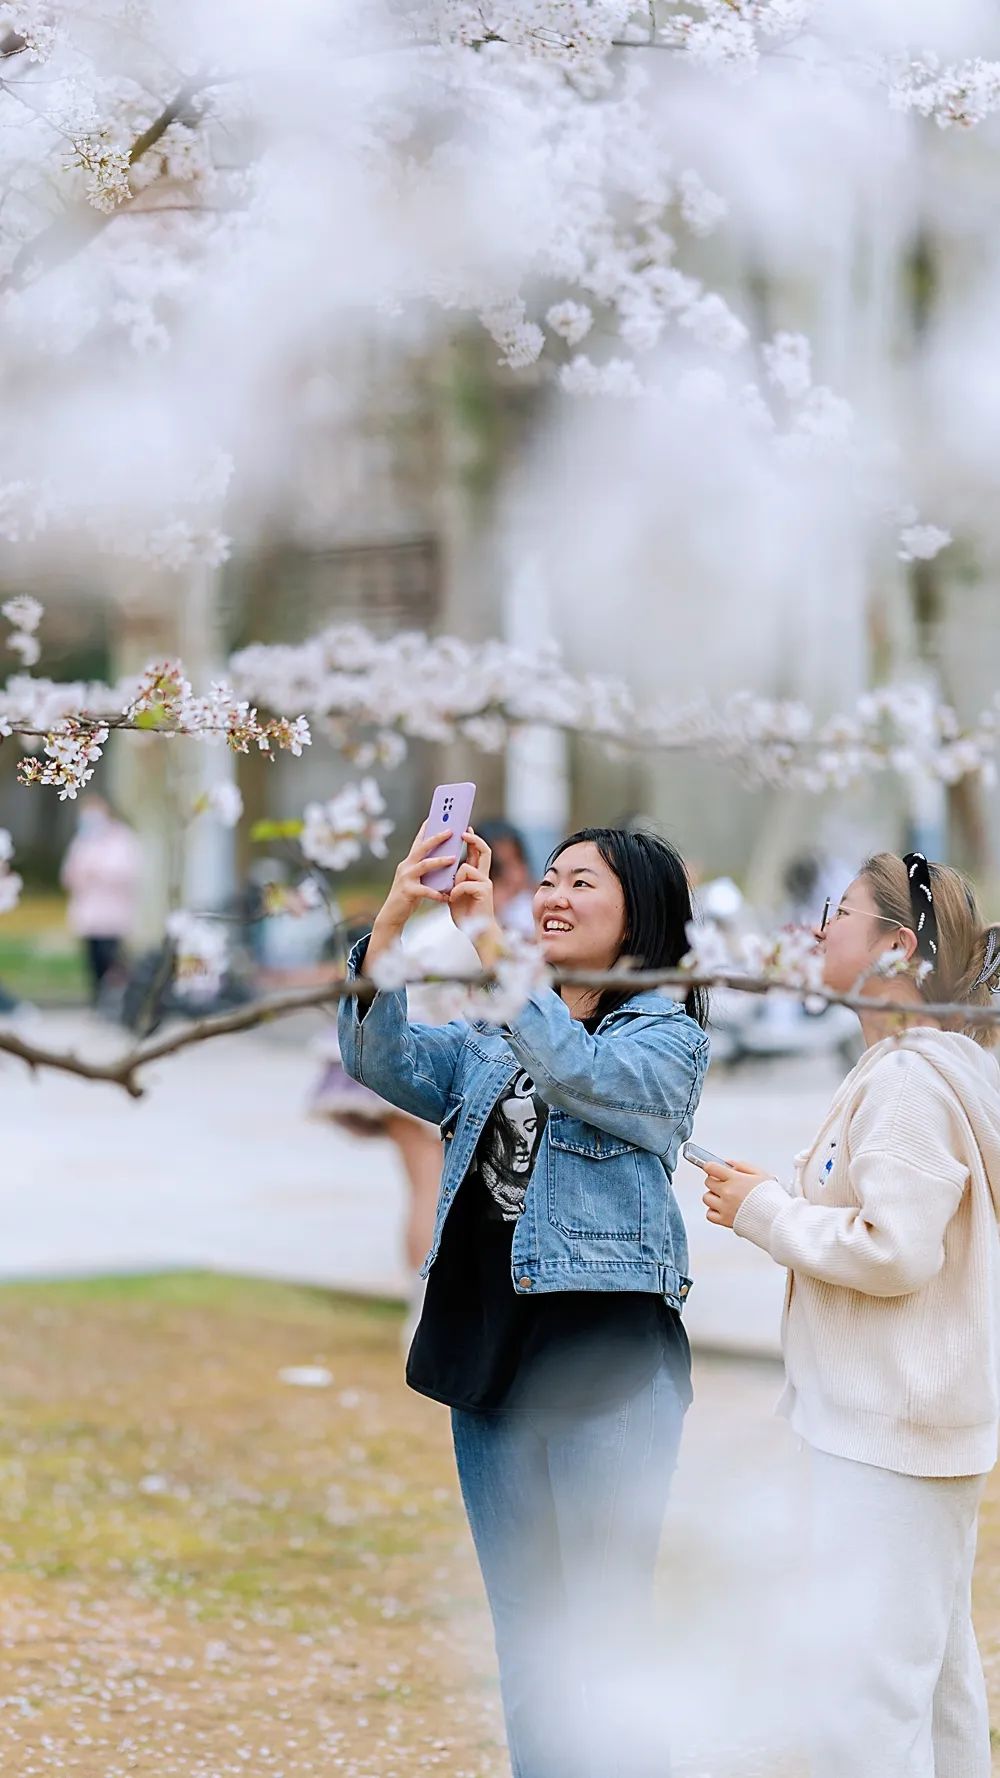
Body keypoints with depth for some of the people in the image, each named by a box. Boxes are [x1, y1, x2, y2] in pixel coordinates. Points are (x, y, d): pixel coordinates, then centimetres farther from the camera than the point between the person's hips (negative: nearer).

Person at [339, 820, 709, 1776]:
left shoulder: (667, 1036, -2)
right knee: (523, 1635, 13)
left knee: (605, 1637, -3)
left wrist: (488, 940, -28)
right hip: (489, 1351, 6)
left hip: (606, 1359, -6)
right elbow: (383, 1060, -3)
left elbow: (580, 1071, -23)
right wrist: (393, 919, -17)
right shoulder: (490, 1042, 14)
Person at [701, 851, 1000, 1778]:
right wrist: (783, 1207, 11)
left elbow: (897, 1252, -23)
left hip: (889, 1425, -11)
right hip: (909, 1421, 11)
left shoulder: (909, 1083, -17)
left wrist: (766, 1211, -12)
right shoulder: (924, 1067, 16)